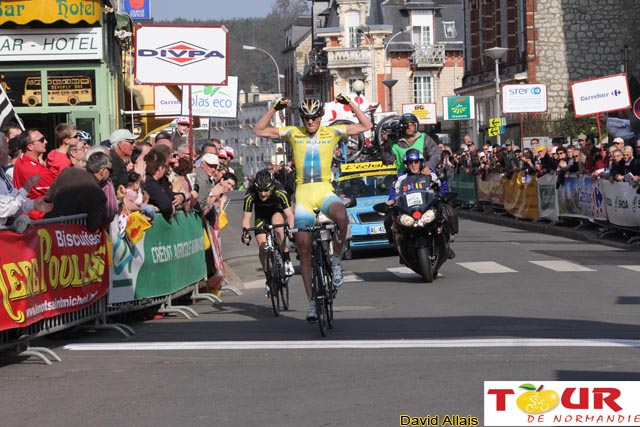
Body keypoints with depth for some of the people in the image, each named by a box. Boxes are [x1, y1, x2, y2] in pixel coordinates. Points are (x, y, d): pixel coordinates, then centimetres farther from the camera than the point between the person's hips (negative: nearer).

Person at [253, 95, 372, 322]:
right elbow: (259, 130, 5)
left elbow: (365, 125, 3)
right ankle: (312, 300, 9)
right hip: (303, 192, 2)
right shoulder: (293, 133, 7)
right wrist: (275, 108, -4)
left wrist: (350, 103, -5)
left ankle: (335, 261, -11)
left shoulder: (332, 132, 5)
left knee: (341, 216, -37)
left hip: (325, 190, -1)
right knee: (303, 248, -1)